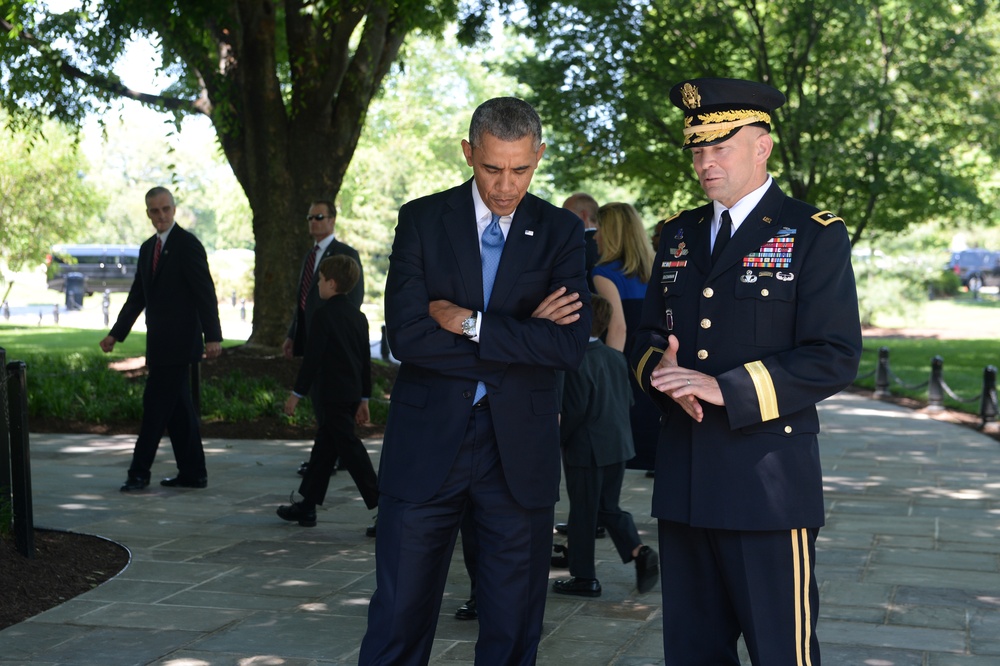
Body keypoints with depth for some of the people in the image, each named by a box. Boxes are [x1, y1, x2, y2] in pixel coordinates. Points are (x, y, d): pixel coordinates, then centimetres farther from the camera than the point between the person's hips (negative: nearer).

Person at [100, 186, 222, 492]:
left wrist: (212, 337, -19)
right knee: (178, 408, 10)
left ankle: (139, 473, -1)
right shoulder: (148, 248, 15)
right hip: (161, 342, 8)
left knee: (156, 405, -6)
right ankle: (192, 473, 16)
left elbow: (205, 293, -14)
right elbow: (137, 297, 19)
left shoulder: (188, 244, -9)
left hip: (178, 341, -8)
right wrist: (116, 334, 13)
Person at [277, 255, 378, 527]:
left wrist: (297, 393, -9)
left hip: (330, 395, -8)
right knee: (324, 448, 14)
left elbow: (312, 358, -16)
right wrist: (364, 398, 18)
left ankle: (380, 503, -11)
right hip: (351, 393, 8)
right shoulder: (358, 315, 11)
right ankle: (307, 506, 21)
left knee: (350, 448, -7)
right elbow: (366, 359, 13)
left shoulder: (324, 315, -13)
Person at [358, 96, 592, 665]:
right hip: (428, 442, -1)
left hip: (520, 448, 1)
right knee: (399, 620, 5)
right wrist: (522, 337, -12)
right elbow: (407, 336, -13)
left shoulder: (562, 232, 1)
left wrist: (469, 323, -14)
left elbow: (570, 345, -12)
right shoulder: (422, 220, 0)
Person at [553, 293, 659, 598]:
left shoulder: (578, 362, -17)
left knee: (583, 513, 4)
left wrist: (559, 439, -7)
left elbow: (574, 409, -19)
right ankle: (639, 551, -1)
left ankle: (584, 576, 12)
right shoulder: (617, 358, 7)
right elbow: (628, 400, 12)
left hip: (586, 449, -7)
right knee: (609, 507, 17)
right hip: (618, 444, 7)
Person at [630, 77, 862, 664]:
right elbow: (648, 337, 18)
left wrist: (727, 390, -19)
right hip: (683, 480, 6)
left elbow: (835, 357, -11)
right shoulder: (679, 236, 15)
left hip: (768, 483, -5)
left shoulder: (815, 236, -4)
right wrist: (661, 368, -7)